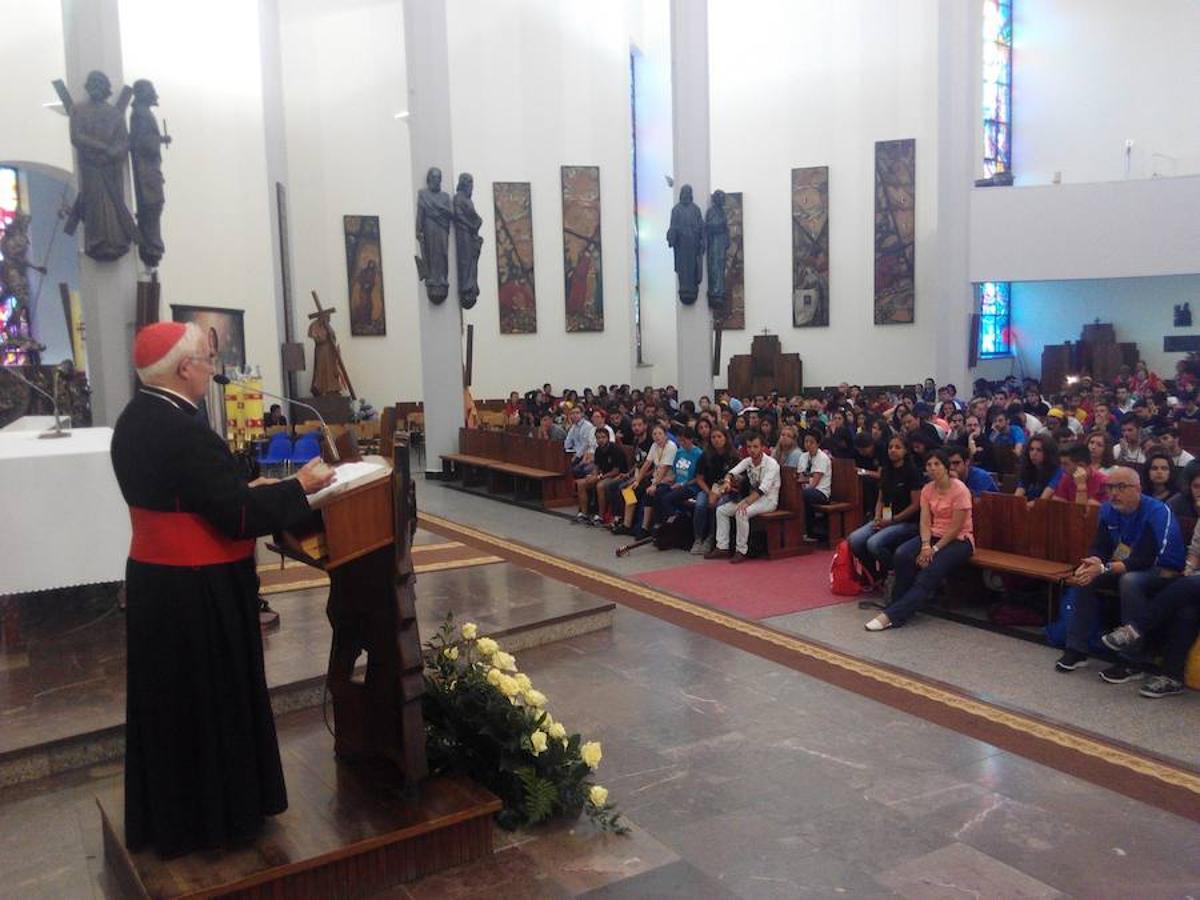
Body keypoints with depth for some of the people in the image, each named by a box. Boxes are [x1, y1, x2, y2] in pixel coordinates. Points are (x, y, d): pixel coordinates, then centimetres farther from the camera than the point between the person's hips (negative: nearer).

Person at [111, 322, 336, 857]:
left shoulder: (135, 420, 5)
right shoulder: (181, 431, -25)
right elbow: (237, 516, -23)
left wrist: (244, 489, 12)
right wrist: (297, 487, -12)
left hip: (156, 581, 9)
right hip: (196, 592, -9)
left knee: (172, 698, 20)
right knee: (210, 699, 7)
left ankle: (169, 812, 35)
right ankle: (214, 815, 23)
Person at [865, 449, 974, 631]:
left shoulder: (959, 490, -14)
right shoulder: (927, 490, 5)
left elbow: (956, 527, -16)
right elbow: (925, 522, -1)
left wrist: (934, 549, -18)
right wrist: (926, 545, -19)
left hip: (959, 539, -5)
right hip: (934, 535, 6)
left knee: (931, 571, -29)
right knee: (902, 554, -24)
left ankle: (893, 615, -31)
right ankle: (899, 604, -14)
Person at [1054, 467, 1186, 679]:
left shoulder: (1158, 512, -22)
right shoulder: (1108, 510, -1)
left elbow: (1146, 561, -29)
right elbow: (1100, 548, -2)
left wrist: (1103, 569, -39)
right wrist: (1091, 563, -27)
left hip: (1164, 572, -7)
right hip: (1125, 568, 7)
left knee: (1130, 581, -35)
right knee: (1084, 576, -12)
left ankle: (1132, 662, -29)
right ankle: (1077, 649, -8)